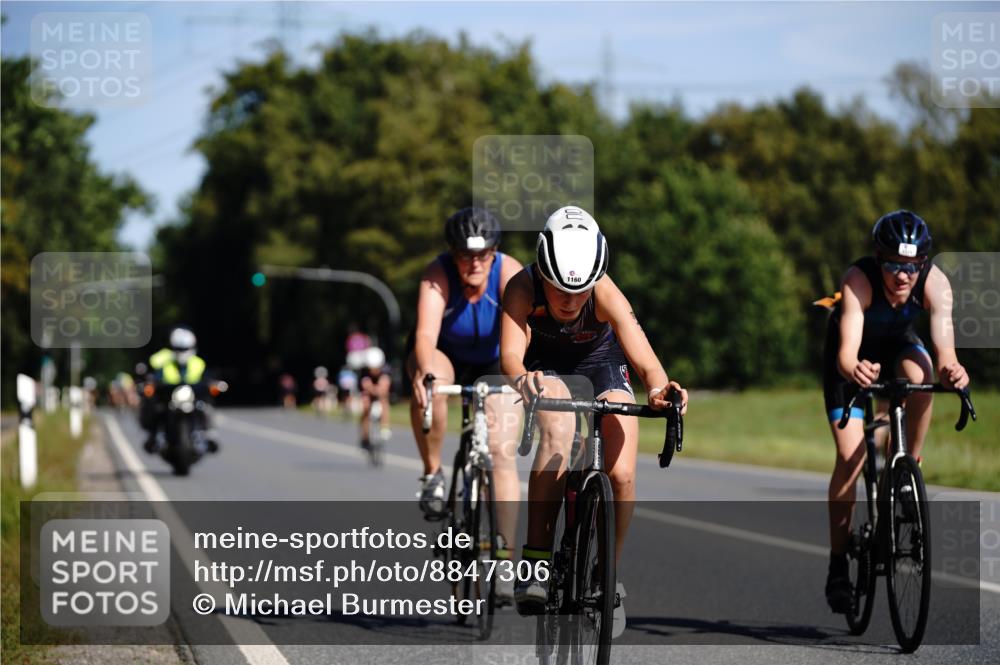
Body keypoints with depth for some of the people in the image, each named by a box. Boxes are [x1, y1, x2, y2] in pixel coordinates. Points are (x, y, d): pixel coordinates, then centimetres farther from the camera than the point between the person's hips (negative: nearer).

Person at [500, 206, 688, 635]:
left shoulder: (606, 294, -33)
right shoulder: (523, 288, -32)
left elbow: (645, 361, -43)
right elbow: (511, 353, -44)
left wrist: (659, 388, -65)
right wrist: (521, 377, -68)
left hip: (600, 363, 1)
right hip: (546, 366, -1)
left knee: (622, 475, -18)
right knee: (558, 428, -34)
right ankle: (535, 564, -31)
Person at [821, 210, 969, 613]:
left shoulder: (935, 283, -31)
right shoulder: (858, 280, -37)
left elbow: (944, 348, -41)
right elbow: (847, 351, -47)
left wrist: (951, 371, -65)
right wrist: (854, 369, -70)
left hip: (899, 346, 2)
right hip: (855, 359, -2)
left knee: (920, 375, -35)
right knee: (850, 456, -15)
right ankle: (838, 565, -2)